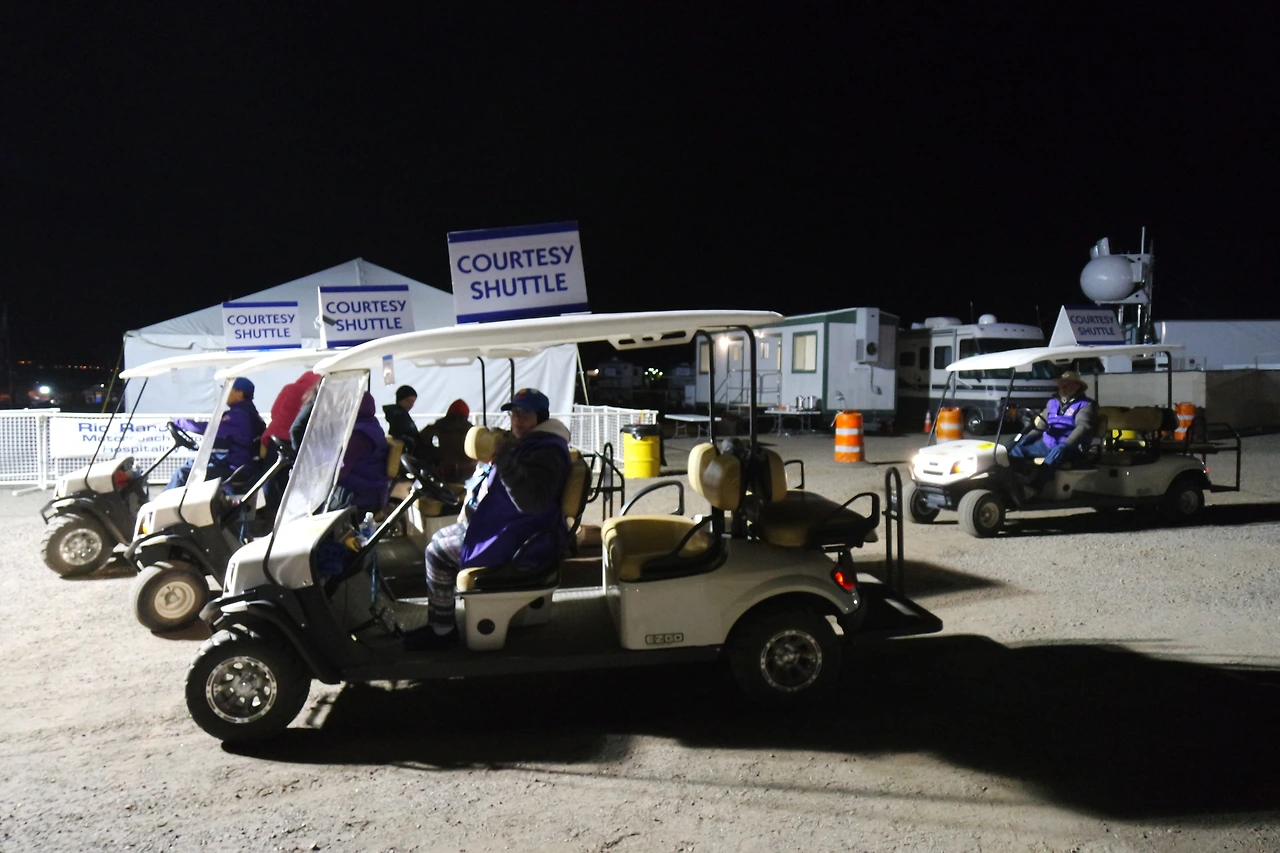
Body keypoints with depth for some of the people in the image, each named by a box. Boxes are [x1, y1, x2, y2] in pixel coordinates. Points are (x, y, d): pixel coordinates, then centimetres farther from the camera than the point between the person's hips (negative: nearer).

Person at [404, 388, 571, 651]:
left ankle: (442, 630, -2)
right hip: (508, 526, 11)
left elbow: (532, 501, -33)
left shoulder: (547, 453, -19)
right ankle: (441, 623, 19)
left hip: (518, 541, -11)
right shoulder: (526, 444, 15)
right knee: (439, 538, 17)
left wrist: (504, 460, -32)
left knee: (437, 552, -12)